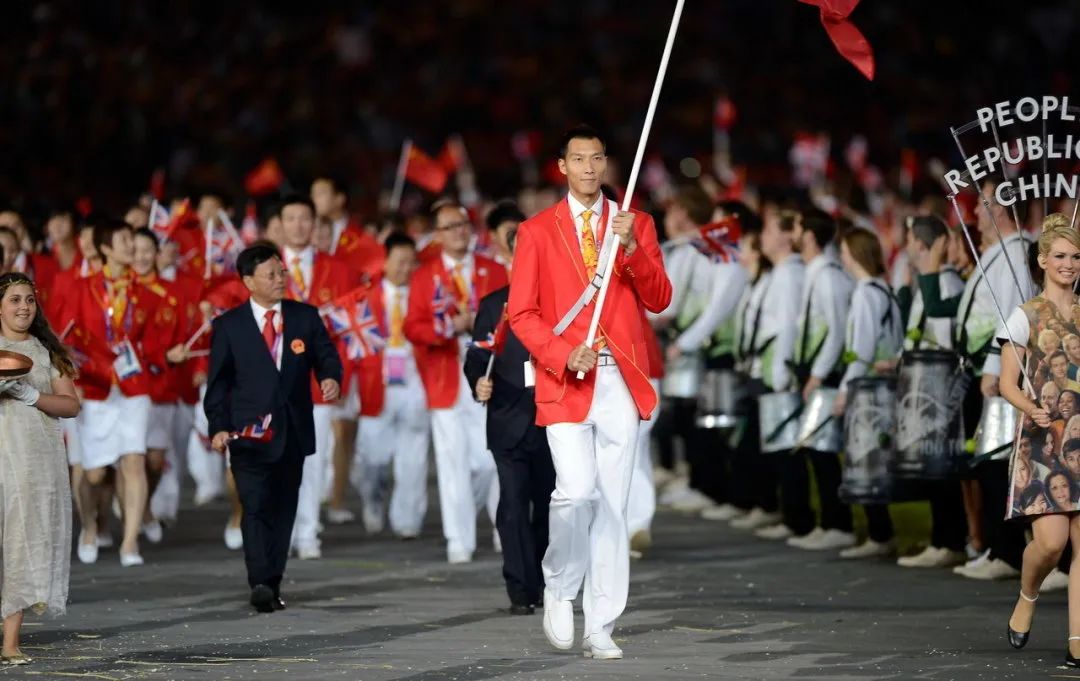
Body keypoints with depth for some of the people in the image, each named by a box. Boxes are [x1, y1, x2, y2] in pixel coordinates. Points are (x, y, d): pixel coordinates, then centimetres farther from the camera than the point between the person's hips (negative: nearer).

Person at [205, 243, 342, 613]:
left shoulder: (305, 317, 9)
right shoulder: (229, 326, 3)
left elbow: (326, 356, 7)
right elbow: (217, 380, 3)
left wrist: (331, 377, -17)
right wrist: (219, 427, -7)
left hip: (293, 432, 3)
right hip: (249, 431, -3)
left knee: (283, 509, 7)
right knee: (256, 507, -15)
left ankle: (272, 586, 13)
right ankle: (260, 584, -24)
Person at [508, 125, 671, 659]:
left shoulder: (635, 225, 11)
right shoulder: (537, 231, 6)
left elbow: (659, 300, 2)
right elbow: (521, 313, 2)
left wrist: (631, 247, -13)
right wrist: (564, 354, -13)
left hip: (621, 381, 2)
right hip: (565, 381, -2)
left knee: (612, 505, 1)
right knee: (577, 491, -18)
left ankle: (601, 629, 7)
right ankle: (558, 590, 9)